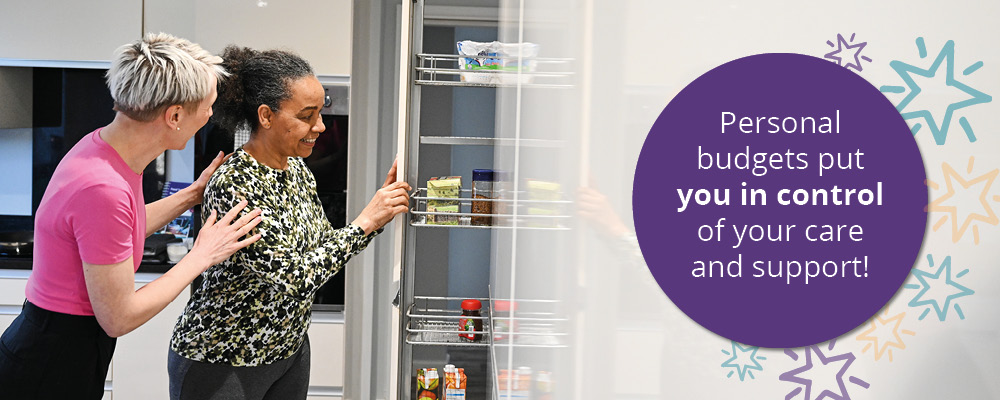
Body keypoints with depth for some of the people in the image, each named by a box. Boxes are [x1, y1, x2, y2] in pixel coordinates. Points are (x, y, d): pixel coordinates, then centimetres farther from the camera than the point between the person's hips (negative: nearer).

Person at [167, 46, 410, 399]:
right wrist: (366, 221, -25)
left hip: (289, 350, 8)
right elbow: (295, 276, -29)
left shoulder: (296, 168, 1)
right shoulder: (232, 186, -26)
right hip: (220, 362, -7)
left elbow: (324, 246, 6)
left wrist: (382, 205, -6)